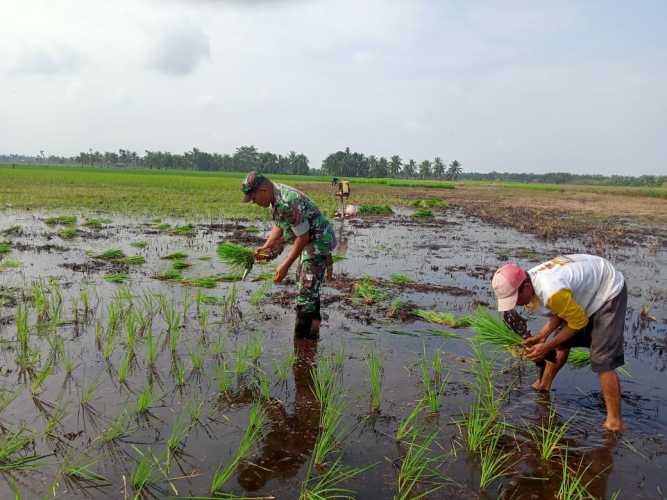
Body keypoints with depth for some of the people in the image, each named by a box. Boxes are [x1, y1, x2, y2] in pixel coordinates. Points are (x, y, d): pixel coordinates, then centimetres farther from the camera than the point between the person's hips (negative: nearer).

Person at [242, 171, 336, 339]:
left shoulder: (288, 202, -29)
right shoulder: (276, 197, 2)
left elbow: (303, 237, -26)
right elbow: (279, 226, 13)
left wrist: (285, 265, -22)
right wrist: (266, 246, 0)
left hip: (319, 241, -11)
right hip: (310, 240, 11)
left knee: (306, 289, -10)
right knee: (309, 286, 23)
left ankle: (303, 337, -4)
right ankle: (314, 323, 39)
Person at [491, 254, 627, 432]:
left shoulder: (551, 292, -39)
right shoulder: (530, 280, -11)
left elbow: (579, 321, -24)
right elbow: (560, 311, 1)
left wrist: (547, 347, -19)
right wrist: (541, 336, -12)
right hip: (588, 288, 9)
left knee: (603, 360, -13)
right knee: (562, 342, 15)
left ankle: (614, 422, -4)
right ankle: (544, 384, 35)